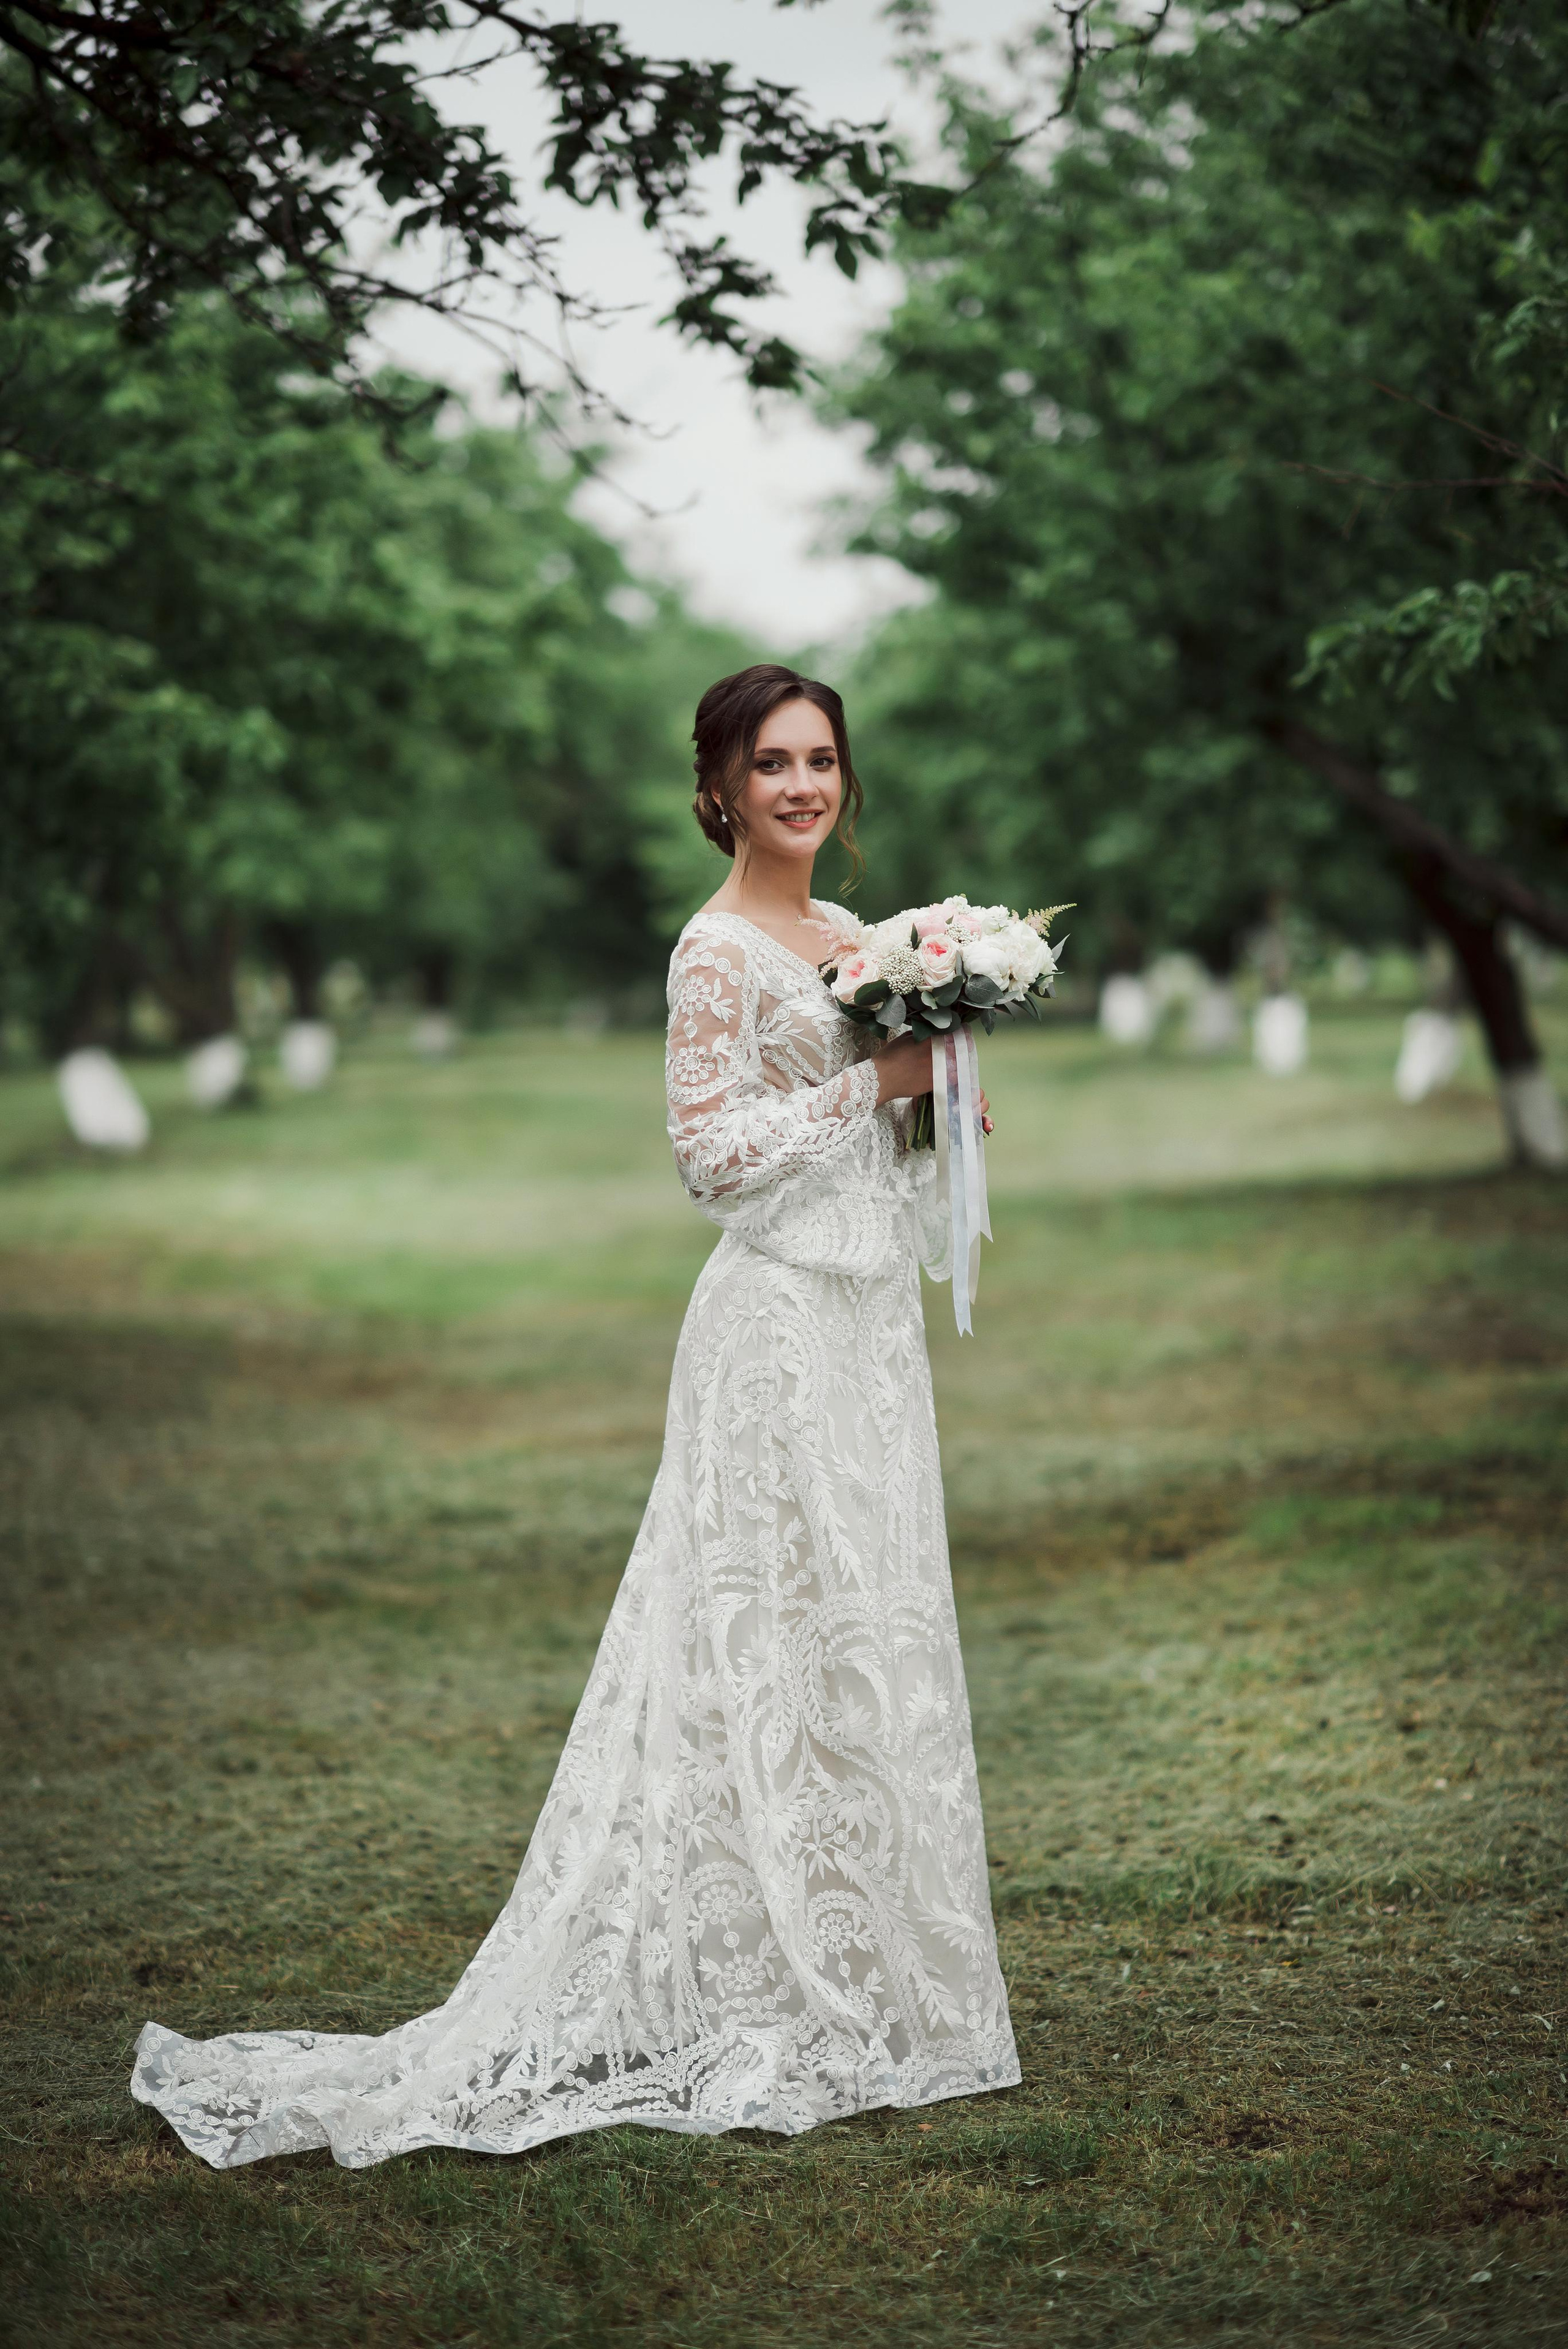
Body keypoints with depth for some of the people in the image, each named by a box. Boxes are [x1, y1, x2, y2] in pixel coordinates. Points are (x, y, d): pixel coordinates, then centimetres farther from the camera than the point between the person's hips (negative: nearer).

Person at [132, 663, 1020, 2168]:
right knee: (783, 1649, -6)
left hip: (864, 1320, 9)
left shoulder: (845, 937, 15)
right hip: (780, 1327, -9)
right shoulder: (719, 951, -11)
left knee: (863, 1639, 11)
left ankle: (849, 1972, 20)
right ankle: (772, 1996, 2)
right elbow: (712, 1152, -17)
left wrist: (926, 1088, 4)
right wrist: (873, 1083, -14)